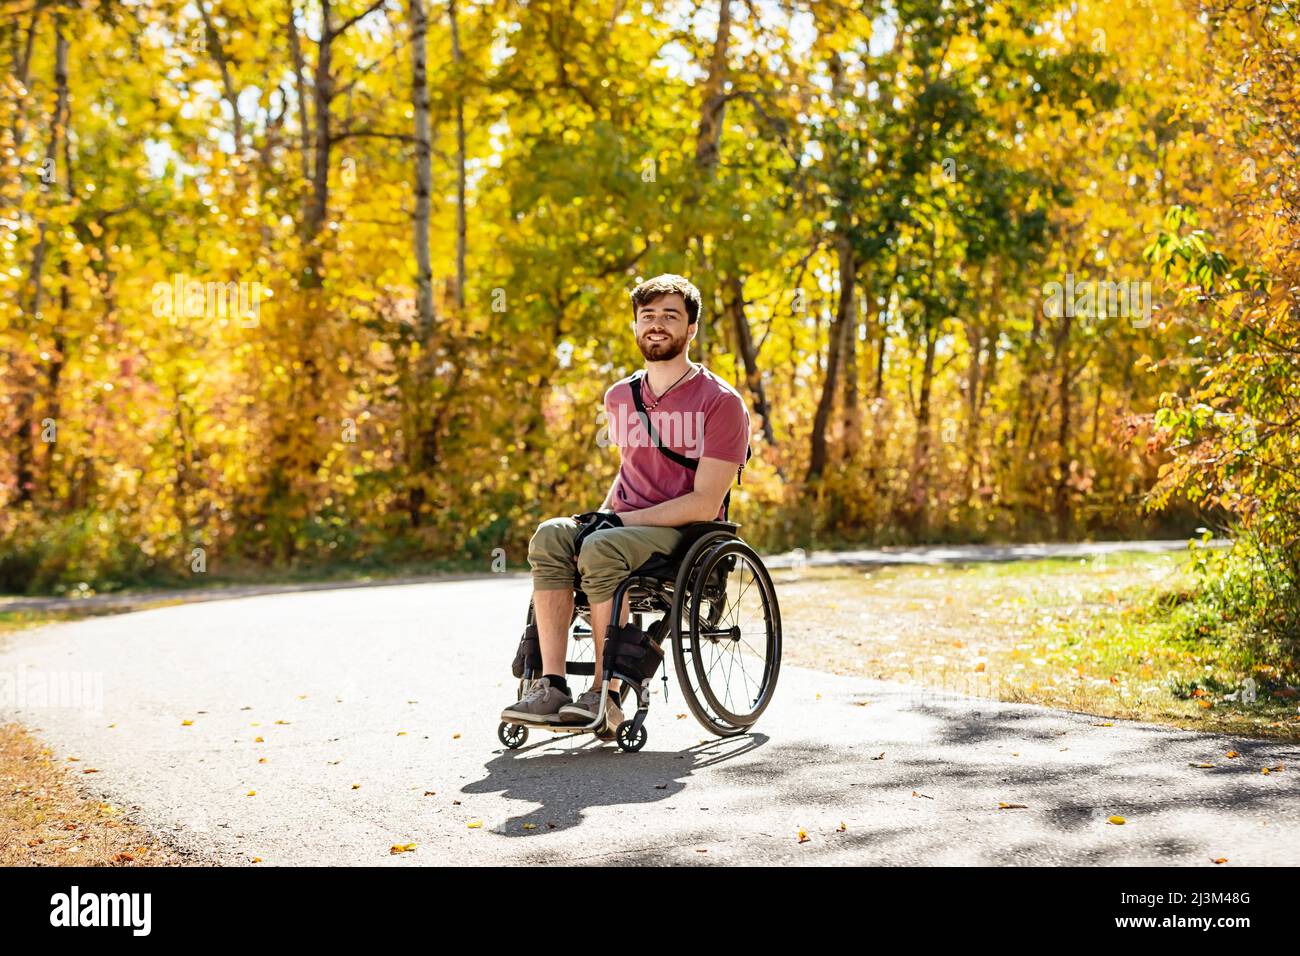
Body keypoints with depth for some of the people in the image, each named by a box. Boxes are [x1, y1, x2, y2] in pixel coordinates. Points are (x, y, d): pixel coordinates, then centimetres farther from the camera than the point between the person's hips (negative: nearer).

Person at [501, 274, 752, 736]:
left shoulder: (720, 402, -7)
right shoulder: (620, 397, 14)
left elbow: (705, 503, -13)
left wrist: (618, 521, -18)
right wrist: (601, 514, 8)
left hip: (685, 533, -6)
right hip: (626, 523, 6)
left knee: (601, 549, -35)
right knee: (551, 536, -26)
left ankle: (605, 695, -28)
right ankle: (551, 685, -30)